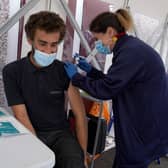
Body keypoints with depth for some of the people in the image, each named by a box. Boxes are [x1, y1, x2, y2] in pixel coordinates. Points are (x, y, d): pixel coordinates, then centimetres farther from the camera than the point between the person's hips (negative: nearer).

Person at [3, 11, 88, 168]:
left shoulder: (64, 71, -3)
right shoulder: (12, 72, -6)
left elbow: (80, 115, -4)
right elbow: (21, 116, -8)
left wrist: (82, 155, -10)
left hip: (60, 133, 1)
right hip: (30, 135, 0)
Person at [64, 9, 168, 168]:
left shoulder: (131, 52, -22)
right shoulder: (130, 48, 9)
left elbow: (105, 90, -22)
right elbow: (113, 83, 16)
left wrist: (76, 77, -9)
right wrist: (90, 70, 8)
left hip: (148, 130, -9)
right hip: (140, 124, 9)